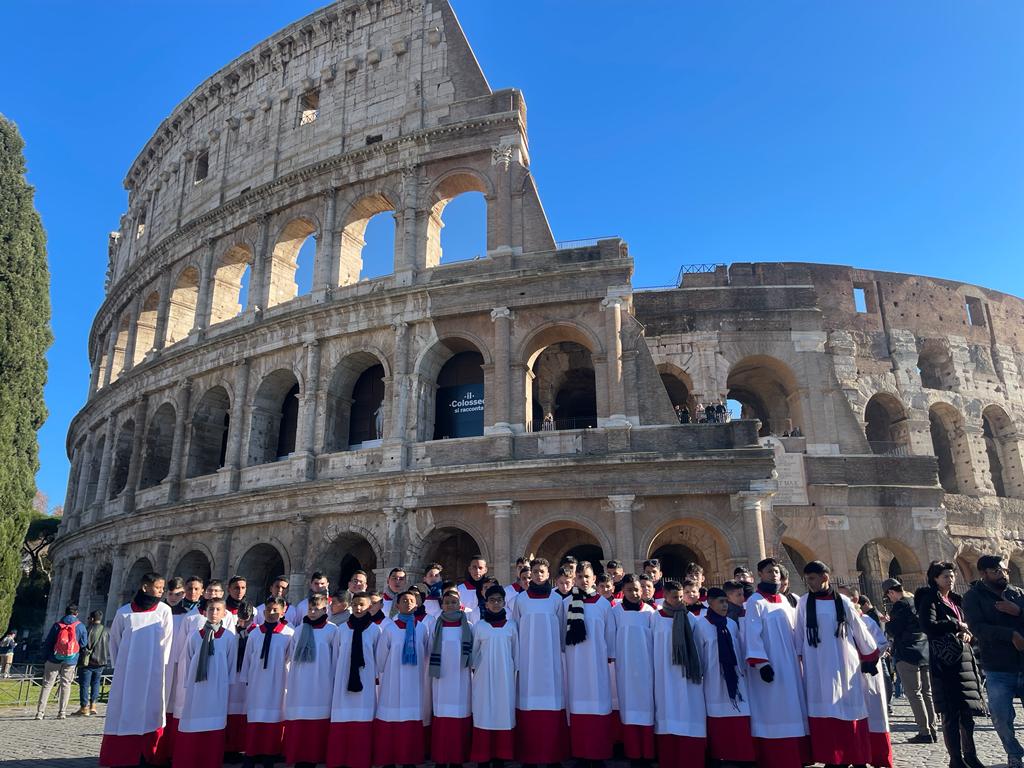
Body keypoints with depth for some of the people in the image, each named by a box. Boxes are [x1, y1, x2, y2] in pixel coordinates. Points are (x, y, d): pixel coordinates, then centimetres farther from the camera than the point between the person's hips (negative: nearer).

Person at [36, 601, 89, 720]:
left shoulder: (57, 624, 0)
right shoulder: (80, 626, 0)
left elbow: (47, 643, 1)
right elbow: (83, 644, 3)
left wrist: (46, 657, 10)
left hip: (54, 660, 0)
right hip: (71, 661, 0)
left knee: (47, 684, 7)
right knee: (66, 685, 8)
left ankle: (40, 712, 3)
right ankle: (62, 712, 6)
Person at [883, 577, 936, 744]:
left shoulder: (900, 605, -13)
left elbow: (893, 631, -14)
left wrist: (888, 623, 6)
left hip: (907, 654, -8)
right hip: (926, 653, 8)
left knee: (914, 694, -3)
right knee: (927, 692, 13)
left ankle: (924, 732, -4)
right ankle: (933, 729, 16)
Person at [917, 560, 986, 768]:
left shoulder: (956, 600, 20)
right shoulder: (930, 599, -4)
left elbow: (966, 623, 26)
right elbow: (928, 625, -19)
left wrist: (967, 633, 4)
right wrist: (956, 625, -11)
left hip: (964, 657, 7)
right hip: (945, 660, -7)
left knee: (968, 710, 9)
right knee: (950, 713, -4)